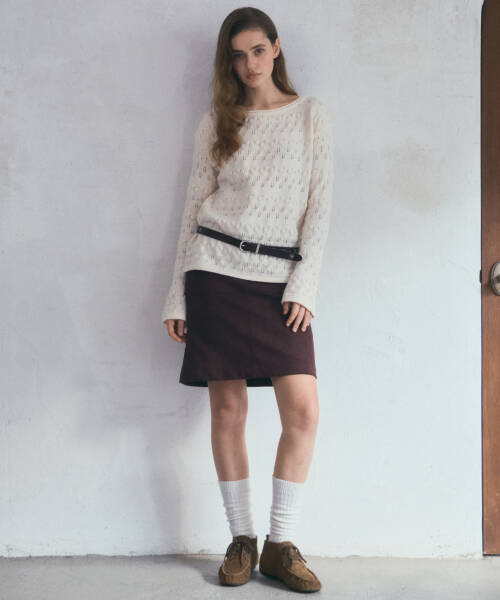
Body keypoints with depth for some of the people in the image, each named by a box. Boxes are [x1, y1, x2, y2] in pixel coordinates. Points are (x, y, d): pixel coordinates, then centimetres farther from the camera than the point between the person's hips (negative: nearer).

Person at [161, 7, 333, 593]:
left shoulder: (311, 114, 9)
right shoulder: (216, 122, 11)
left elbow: (319, 204, 4)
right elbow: (195, 205, 10)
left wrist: (305, 284, -6)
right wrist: (178, 295, 6)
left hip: (279, 275, 0)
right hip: (216, 266, 0)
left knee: (303, 411, -10)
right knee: (228, 408, 1)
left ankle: (280, 545, 6)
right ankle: (242, 540, 15)